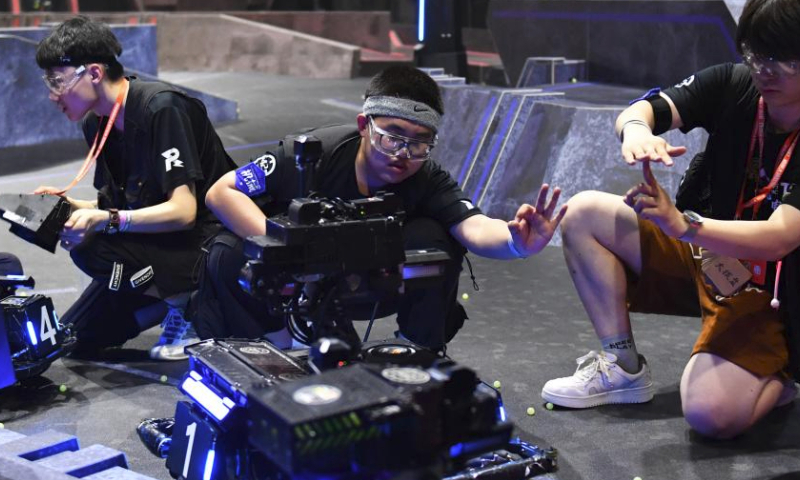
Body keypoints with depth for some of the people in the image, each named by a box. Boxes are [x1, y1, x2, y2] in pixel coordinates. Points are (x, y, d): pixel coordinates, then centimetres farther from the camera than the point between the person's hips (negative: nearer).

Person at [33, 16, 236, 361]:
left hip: (206, 240, -8)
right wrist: (71, 206, -9)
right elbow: (117, 205, 9)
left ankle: (188, 305, -8)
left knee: (90, 249, -30)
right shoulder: (95, 124, 4)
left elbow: (183, 211, -26)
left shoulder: (162, 109, -21)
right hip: (155, 240, 8)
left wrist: (106, 220, -36)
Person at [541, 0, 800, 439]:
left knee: (711, 414, -28)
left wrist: (682, 224, -48)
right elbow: (644, 109, -20)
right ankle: (623, 369, -1)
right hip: (700, 254, 6)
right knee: (584, 213, -9)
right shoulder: (733, 85, -9)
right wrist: (637, 130, -46)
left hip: (764, 291, -6)